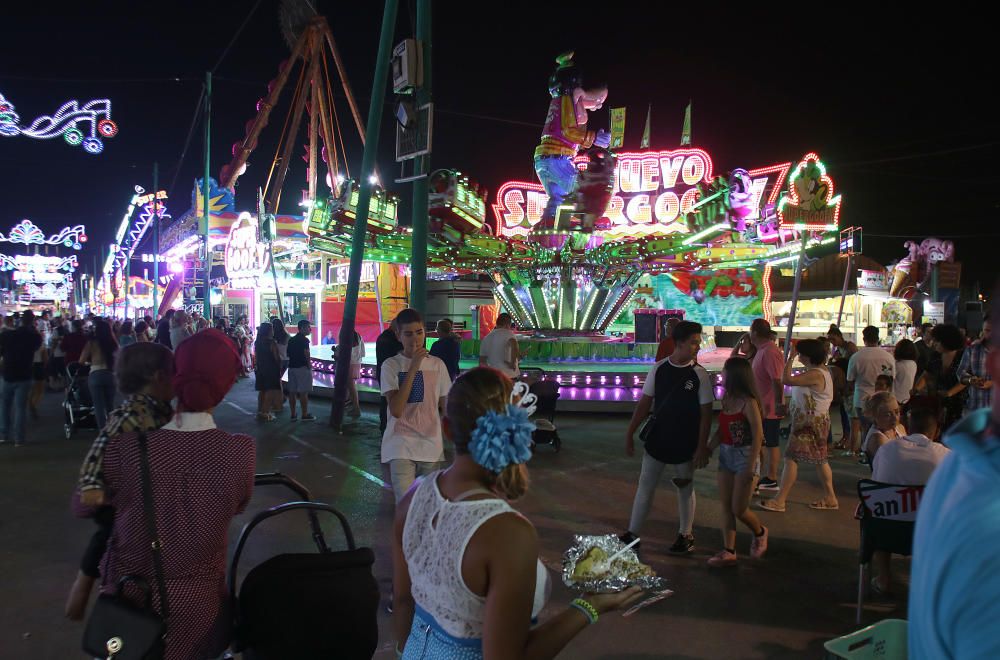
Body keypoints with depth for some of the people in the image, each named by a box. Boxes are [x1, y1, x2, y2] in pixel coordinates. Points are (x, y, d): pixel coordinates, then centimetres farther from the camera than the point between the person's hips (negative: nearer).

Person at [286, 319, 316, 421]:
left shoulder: (291, 340, 14)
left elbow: (288, 354, 17)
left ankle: (293, 415, 11)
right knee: (303, 392, -4)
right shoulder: (304, 340, -11)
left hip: (291, 367, 8)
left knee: (292, 391, 8)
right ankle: (305, 415, -1)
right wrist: (309, 365, -8)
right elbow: (306, 354, -18)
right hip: (302, 367, -8)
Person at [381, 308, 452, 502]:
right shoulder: (391, 365, -5)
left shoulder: (437, 365, 4)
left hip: (432, 446, 3)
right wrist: (413, 367, -19)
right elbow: (396, 410, -18)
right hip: (401, 447, -3)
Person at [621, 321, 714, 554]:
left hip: (685, 443, -2)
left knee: (685, 489, 13)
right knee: (645, 485, 9)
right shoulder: (658, 369, -5)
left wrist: (702, 447, -11)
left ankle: (686, 536, 30)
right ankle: (632, 534, 21)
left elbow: (706, 413, -8)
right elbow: (645, 403, 0)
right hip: (657, 438, 2)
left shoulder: (699, 374, -10)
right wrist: (630, 433, -1)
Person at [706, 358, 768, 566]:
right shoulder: (726, 398, 5)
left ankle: (759, 533, 32)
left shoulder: (748, 402, -17)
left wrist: (751, 466, -21)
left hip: (744, 456, -7)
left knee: (738, 509, 2)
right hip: (726, 455, 7)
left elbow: (758, 434, -18)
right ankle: (728, 552, 15)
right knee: (726, 506, 8)